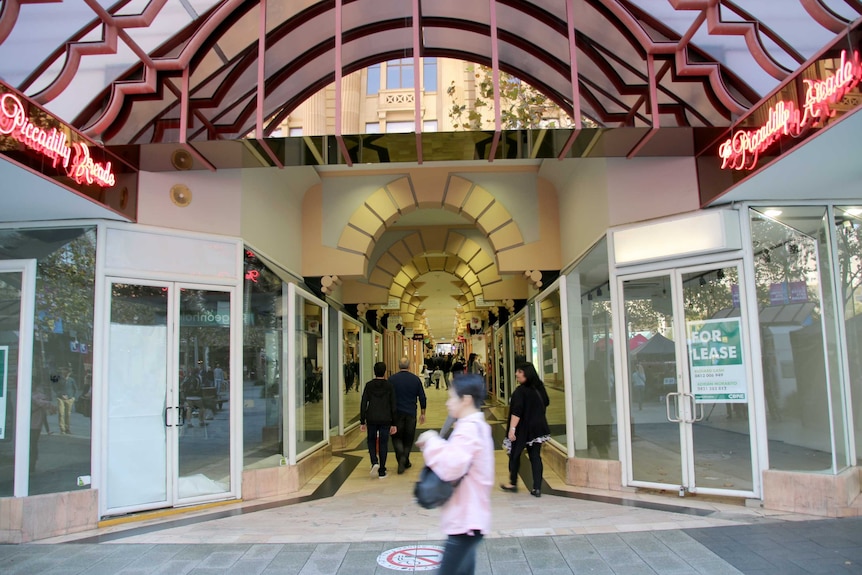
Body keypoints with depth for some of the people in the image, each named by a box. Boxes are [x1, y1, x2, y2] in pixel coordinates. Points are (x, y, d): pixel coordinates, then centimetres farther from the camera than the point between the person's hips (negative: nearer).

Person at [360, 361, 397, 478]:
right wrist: (393, 423, 4)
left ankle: (374, 462, -3)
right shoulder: (389, 386, -3)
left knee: (371, 441, 19)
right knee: (383, 443, 8)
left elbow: (363, 404, -4)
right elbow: (393, 405, -2)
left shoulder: (369, 385, -3)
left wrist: (362, 422, 2)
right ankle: (382, 471, 10)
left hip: (371, 419, 0)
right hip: (385, 419, 0)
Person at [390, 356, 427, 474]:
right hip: (411, 413, 1)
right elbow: (422, 397, 2)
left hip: (396, 413, -1)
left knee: (397, 437, 8)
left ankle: (401, 457, -14)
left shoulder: (392, 379, -5)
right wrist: (422, 413, 11)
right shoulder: (416, 379, -1)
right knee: (408, 438, 12)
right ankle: (406, 462, 16)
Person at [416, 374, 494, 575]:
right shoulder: (477, 425, 15)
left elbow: (451, 467, -32)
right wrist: (436, 444, 2)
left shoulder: (468, 429, -19)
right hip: (467, 517, 11)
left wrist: (432, 441, -19)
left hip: (465, 520, -11)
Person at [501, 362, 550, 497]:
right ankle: (537, 488, 4)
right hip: (538, 428, 6)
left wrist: (512, 428, -22)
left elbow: (516, 412, -23)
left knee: (514, 455, 12)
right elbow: (546, 403, 19)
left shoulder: (520, 391, -18)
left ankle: (513, 483, 25)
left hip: (523, 429, -6)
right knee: (535, 456, 7)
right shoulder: (539, 388, 4)